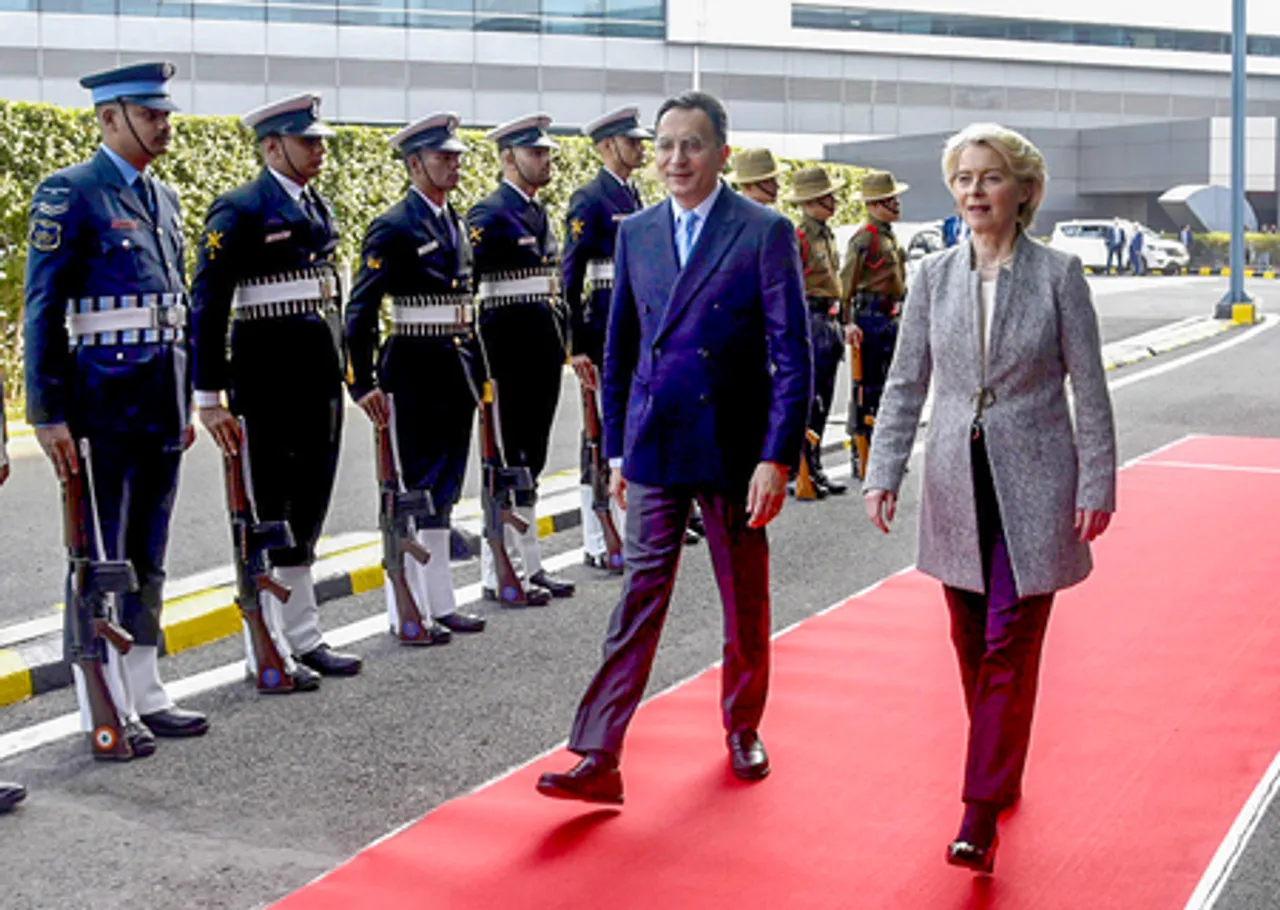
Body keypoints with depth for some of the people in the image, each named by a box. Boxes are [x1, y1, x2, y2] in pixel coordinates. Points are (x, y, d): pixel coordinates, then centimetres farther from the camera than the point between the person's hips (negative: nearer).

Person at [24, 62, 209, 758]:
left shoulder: (162, 196, 14)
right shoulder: (69, 193, -8)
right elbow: (42, 310, -12)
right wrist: (48, 414, -16)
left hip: (160, 401, 7)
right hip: (103, 403, -7)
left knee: (147, 559, 14)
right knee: (102, 558, 1)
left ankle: (143, 694, 24)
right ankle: (104, 712, 10)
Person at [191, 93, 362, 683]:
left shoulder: (317, 207, 14)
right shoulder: (239, 211, -10)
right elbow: (207, 303, -14)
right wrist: (210, 395, -17)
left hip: (319, 376, 8)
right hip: (268, 379, -8)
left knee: (306, 512, 14)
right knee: (267, 516, 1)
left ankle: (304, 638, 25)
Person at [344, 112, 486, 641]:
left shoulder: (456, 224, 14)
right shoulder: (394, 228, -11)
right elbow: (361, 310, -14)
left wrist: (477, 370, 16)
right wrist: (364, 384, -18)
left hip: (456, 370, 8)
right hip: (415, 370, -8)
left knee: (443, 491, 13)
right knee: (414, 490, -1)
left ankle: (439, 602, 22)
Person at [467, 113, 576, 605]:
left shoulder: (539, 212, 15)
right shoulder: (489, 213, -12)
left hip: (544, 347, 8)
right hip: (510, 347, -8)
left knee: (532, 457, 13)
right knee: (509, 459, -3)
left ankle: (529, 565, 21)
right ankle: (497, 575, 5)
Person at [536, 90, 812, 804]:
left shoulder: (766, 232, -5)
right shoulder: (636, 233, 9)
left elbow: (792, 354, -9)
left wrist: (777, 457, -15)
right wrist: (617, 447, 11)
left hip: (735, 449, -3)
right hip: (654, 449, 3)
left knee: (746, 604, 12)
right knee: (641, 597, 1)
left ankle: (744, 727, 33)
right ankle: (599, 758, 0)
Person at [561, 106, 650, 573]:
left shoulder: (633, 196, 16)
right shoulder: (590, 198, -10)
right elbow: (571, 274, -14)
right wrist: (577, 346, -18)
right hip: (606, 324, -8)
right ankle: (596, 544, 3)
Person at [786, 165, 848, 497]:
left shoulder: (827, 235, 15)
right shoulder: (799, 237, -13)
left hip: (829, 323, 9)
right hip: (810, 321, -9)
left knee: (822, 401, 12)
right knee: (807, 401, -5)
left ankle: (814, 467, 19)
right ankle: (803, 472, 1)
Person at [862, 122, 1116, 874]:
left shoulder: (1058, 274, -5)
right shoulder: (935, 276, 3)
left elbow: (1089, 389, -3)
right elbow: (907, 383, 6)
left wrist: (1096, 487, -6)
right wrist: (884, 472, -2)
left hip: (1032, 488, -4)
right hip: (958, 488, 4)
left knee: (1010, 650, -6)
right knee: (972, 646, 12)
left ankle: (981, 817, -3)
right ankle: (1003, 776, 31)